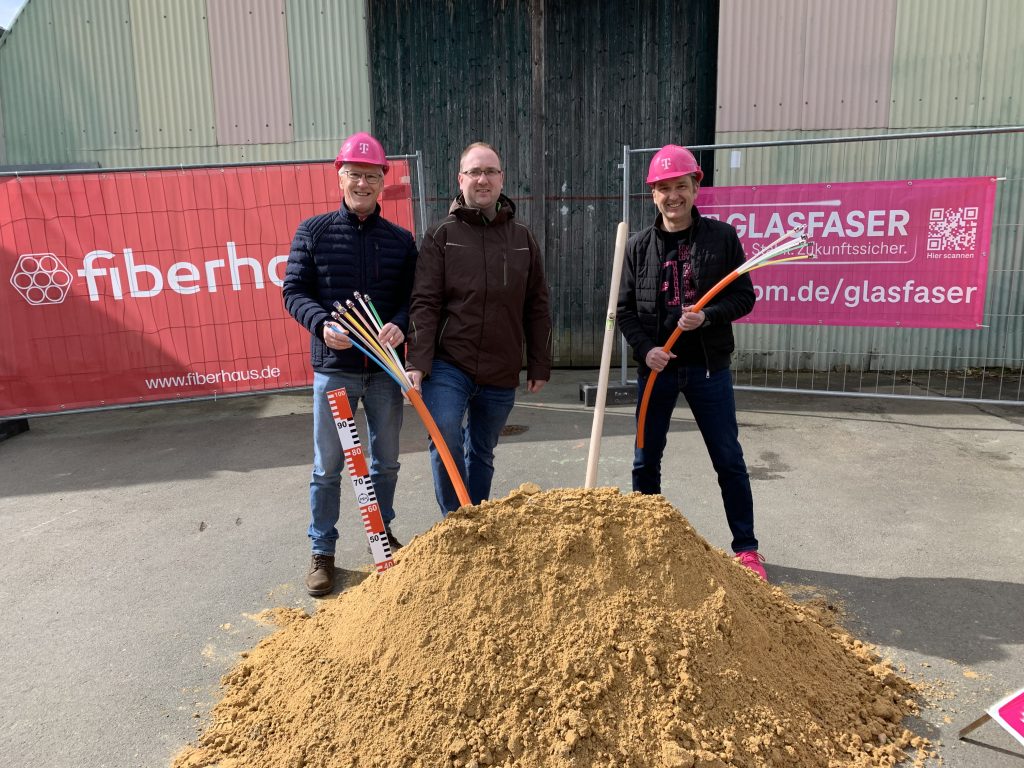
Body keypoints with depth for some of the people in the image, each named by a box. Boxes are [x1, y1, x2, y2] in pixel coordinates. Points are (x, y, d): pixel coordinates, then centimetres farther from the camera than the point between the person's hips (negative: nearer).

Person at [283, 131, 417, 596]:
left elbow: (413, 296, 4)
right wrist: (323, 324, -20)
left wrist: (400, 325, -17)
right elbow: (294, 291, -1)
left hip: (385, 368, 2)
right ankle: (322, 552, 21)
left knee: (386, 461, 15)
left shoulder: (401, 240, 5)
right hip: (334, 368, -2)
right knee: (327, 466, 6)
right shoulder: (313, 232, 0)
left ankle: (383, 533, 36)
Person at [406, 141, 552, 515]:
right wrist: (418, 363, -15)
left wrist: (540, 366, 9)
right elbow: (424, 303, -6)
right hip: (447, 364, -3)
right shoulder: (441, 235, 0)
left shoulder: (522, 238, 9)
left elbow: (537, 308, 11)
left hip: (501, 373, 3)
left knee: (482, 453, 14)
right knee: (445, 442, -17)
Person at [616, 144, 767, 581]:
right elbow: (624, 310, 4)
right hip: (656, 369, 2)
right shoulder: (638, 247, 3)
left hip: (709, 367, -1)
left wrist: (708, 316, -18)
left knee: (728, 460, 5)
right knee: (645, 462, 9)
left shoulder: (722, 237, -1)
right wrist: (644, 349, -12)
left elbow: (744, 298, 0)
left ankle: (746, 548, 20)